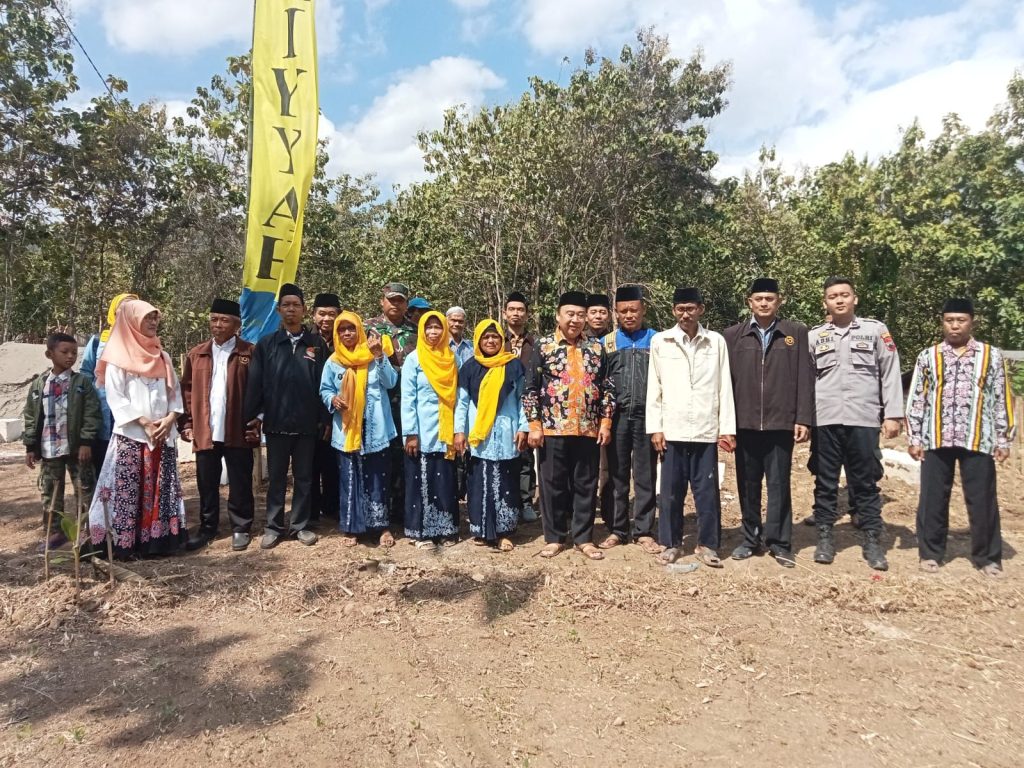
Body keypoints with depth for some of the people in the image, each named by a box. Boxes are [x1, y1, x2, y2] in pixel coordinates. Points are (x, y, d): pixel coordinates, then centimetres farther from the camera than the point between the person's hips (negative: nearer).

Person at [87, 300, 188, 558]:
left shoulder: (161, 355, 15)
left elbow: (175, 391, 11)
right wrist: (144, 423, -15)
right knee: (129, 491, -4)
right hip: (131, 436, -5)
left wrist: (170, 418, -6)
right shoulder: (118, 356, -2)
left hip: (164, 435, 5)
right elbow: (115, 398, -8)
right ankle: (127, 543, 2)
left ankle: (160, 538, 11)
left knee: (161, 489, 5)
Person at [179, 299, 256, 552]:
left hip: (238, 432, -3)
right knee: (207, 485, 13)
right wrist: (187, 423, 2)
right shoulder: (196, 354, 9)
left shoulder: (249, 353, -2)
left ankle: (241, 528, 19)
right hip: (205, 432, 3)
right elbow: (187, 390, 9)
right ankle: (207, 528, 26)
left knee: (240, 484, 6)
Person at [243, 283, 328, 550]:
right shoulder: (266, 344, 4)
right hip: (276, 422, 0)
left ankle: (300, 525, 21)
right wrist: (254, 416, -3)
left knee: (304, 477, 9)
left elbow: (325, 383, 1)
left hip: (307, 423, 0)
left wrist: (324, 418, -3)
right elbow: (254, 383, 2)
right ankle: (274, 526, 19)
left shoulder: (317, 343, 3)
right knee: (276, 477, 9)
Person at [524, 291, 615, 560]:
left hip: (588, 429, 2)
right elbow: (530, 389, -2)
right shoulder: (543, 346, 1)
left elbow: (607, 388, 9)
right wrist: (534, 425, -7)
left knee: (586, 485, 8)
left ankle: (583, 538, 19)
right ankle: (554, 537, 19)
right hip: (552, 428, -2)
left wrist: (605, 422, 1)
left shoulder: (596, 348, 8)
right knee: (552, 485, 6)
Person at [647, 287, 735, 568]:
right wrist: (655, 427, -1)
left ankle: (707, 544, 17)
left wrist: (727, 428, 0)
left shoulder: (717, 342, 4)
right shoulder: (659, 341, 3)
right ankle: (671, 543, 19)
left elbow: (724, 387, 4)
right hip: (672, 429, 0)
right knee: (671, 490, 6)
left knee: (707, 490, 4)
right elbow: (654, 387, 4)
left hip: (706, 430, 0)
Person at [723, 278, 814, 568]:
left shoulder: (797, 332, 5)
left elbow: (804, 379, 2)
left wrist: (803, 419, -4)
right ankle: (751, 538, 22)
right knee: (748, 484, 10)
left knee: (779, 484, 4)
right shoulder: (732, 335, 6)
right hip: (744, 422, 1)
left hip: (781, 422, -1)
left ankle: (779, 541, 14)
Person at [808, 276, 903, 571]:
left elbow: (890, 373, 4)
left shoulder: (875, 330, 6)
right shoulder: (814, 336, 10)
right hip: (825, 420, 1)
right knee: (825, 483, 7)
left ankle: (873, 541, 15)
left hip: (863, 419, -1)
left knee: (865, 483, 6)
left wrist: (892, 414, -2)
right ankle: (825, 538, 17)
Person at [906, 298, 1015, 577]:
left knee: (982, 500, 6)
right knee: (933, 498, 6)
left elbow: (1002, 399, 6)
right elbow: (916, 400, 6)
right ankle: (930, 553, 19)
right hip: (936, 440, 0)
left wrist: (1003, 439, 2)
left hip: (978, 440, 0)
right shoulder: (928, 357, 6)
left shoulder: (991, 355, 6)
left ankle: (987, 557, 20)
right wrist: (914, 438, 1)